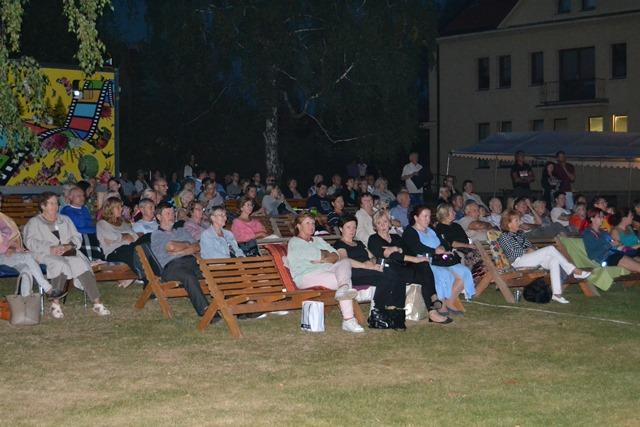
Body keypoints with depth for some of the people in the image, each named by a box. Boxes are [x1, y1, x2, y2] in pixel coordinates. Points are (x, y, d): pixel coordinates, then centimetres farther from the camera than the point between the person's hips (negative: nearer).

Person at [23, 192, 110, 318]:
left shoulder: (65, 220, 29)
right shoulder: (34, 222, 17)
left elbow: (77, 237, 17)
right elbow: (30, 242, -1)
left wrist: (68, 246, -7)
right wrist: (51, 249, -17)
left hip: (68, 251, 3)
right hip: (46, 255, -3)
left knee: (81, 264, -29)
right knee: (60, 264, -37)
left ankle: (97, 303, -36)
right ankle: (55, 304, -36)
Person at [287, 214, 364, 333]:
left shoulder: (318, 240, 31)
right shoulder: (294, 242, 8)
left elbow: (336, 255, 15)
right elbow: (316, 255, -8)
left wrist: (323, 260, -6)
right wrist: (326, 254, 13)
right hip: (306, 275, -7)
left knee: (345, 261, -25)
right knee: (345, 279, -27)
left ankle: (343, 288, -53)